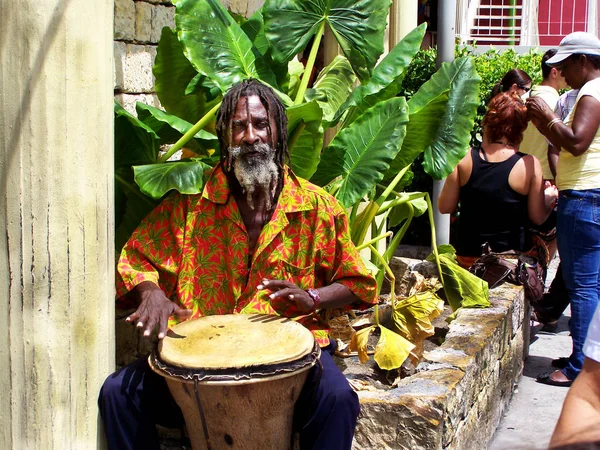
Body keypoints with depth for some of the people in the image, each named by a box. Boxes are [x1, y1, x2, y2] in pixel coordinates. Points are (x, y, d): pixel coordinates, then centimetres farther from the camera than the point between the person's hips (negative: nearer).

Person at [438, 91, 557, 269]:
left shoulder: (464, 159, -7)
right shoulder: (529, 165, -10)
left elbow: (444, 207, -1)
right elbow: (538, 217, -3)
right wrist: (549, 197, 17)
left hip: (469, 256, 3)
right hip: (514, 256, -3)